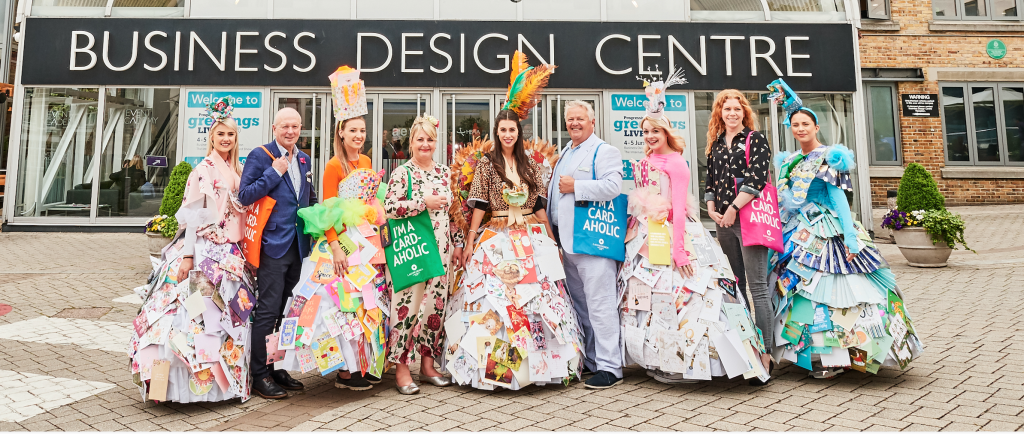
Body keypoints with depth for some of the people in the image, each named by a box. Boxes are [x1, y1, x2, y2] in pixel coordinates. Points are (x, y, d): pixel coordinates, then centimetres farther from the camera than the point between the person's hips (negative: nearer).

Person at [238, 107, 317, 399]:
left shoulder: (303, 159, 15)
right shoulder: (260, 156, -5)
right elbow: (244, 196, -13)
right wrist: (274, 172, -15)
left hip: (298, 244, 7)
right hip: (273, 244, -7)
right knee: (268, 311, -5)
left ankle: (278, 368, 25)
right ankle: (259, 375, 7)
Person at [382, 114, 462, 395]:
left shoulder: (445, 173, 14)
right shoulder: (402, 173, -2)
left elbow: (453, 212, 18)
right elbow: (389, 207, -13)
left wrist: (457, 242, 14)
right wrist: (423, 203, -17)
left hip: (439, 249, 5)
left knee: (436, 303, 7)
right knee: (407, 303, -6)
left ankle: (427, 365, 20)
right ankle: (401, 369, 6)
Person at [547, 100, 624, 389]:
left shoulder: (604, 151, -4)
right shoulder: (564, 155, 23)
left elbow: (612, 187, -20)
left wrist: (575, 187, -14)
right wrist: (552, 230, 24)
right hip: (567, 240, 9)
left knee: (599, 304, -8)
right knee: (579, 305, 14)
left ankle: (609, 367, -2)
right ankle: (589, 360, 24)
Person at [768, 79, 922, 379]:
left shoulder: (829, 157, -5)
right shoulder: (789, 162, 14)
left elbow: (838, 196, -12)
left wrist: (849, 235, -19)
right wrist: (783, 232, 15)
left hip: (826, 233, -7)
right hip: (798, 234, 7)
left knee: (826, 289, -9)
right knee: (797, 286, 6)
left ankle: (833, 357, -3)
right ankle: (818, 354, 17)